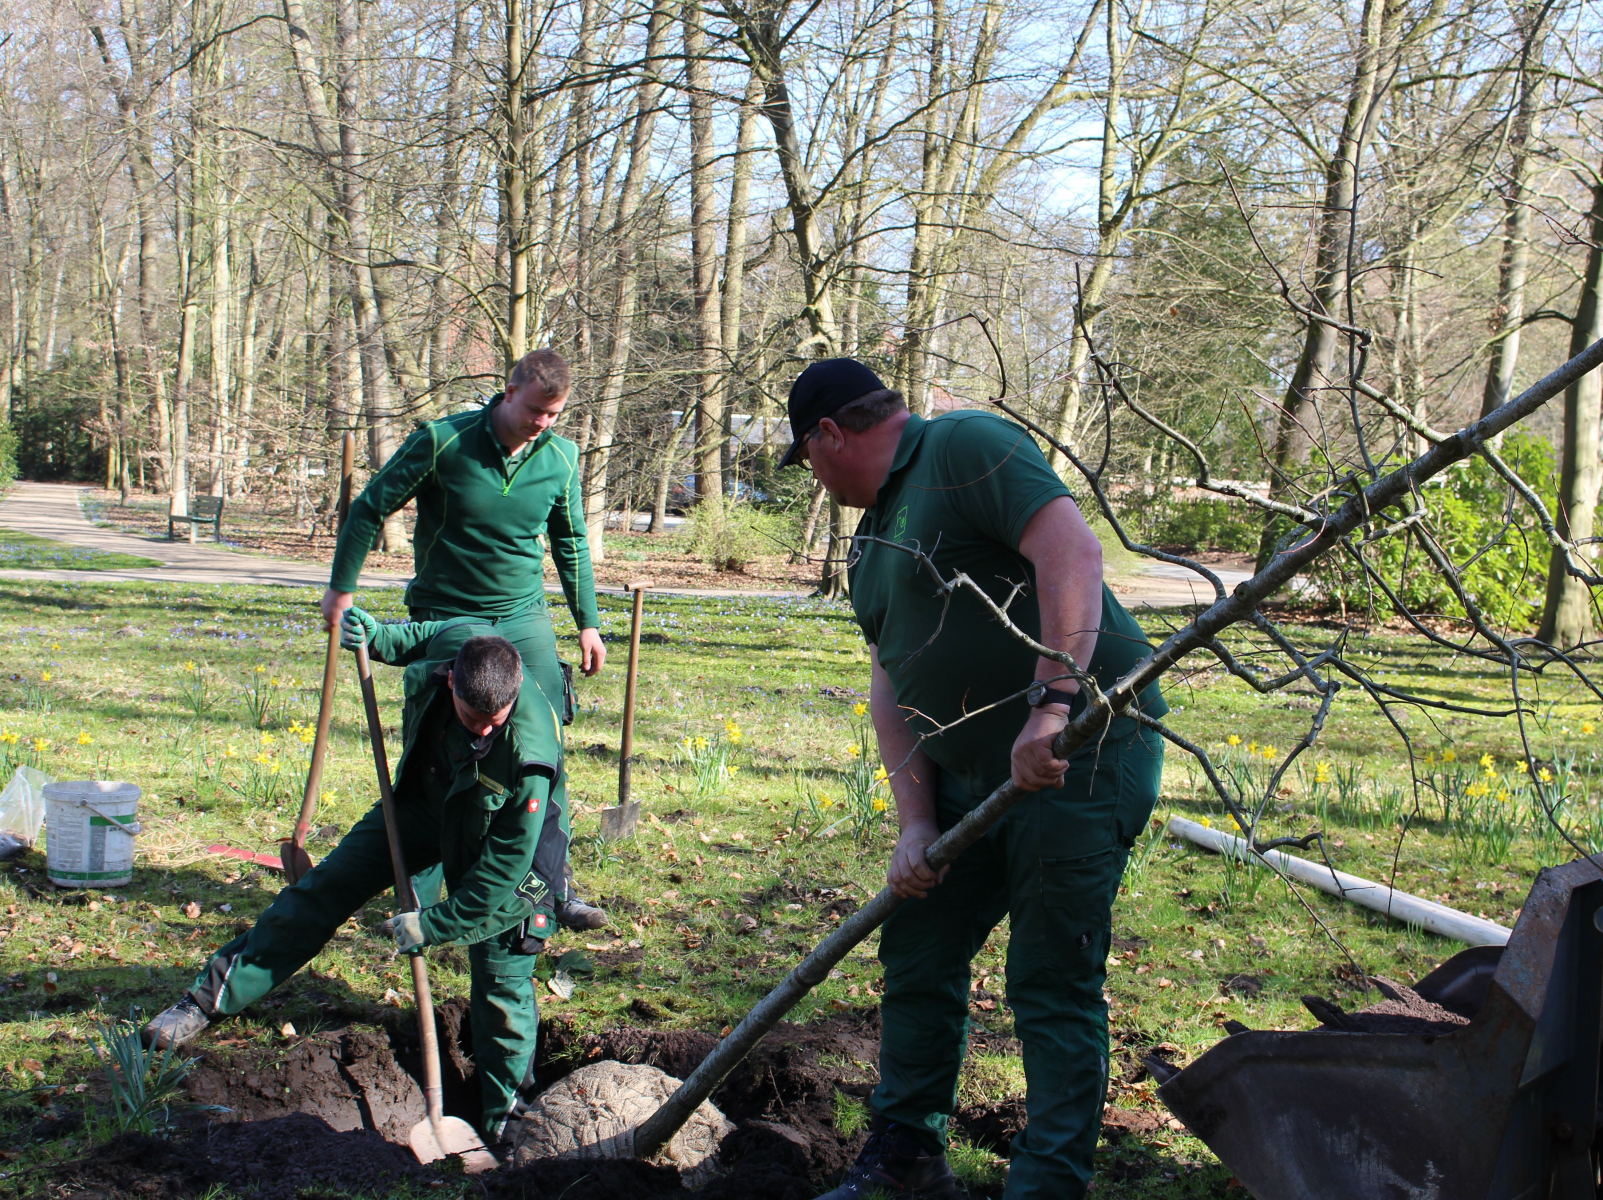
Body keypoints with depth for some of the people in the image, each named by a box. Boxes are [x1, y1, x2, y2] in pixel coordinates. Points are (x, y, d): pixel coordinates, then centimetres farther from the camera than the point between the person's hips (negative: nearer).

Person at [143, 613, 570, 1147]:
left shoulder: (529, 755, -41)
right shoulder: (454, 639, -29)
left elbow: (503, 868, -30)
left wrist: (433, 925, -25)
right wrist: (378, 636, -12)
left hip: (502, 833, -5)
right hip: (423, 800, 6)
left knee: (501, 967, -6)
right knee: (329, 885, 6)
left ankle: (506, 1111, 12)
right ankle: (212, 996, 18)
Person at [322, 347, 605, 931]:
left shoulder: (561, 457, -1)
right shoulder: (442, 441, -12)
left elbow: (572, 542, 14)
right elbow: (369, 508, -2)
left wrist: (588, 623, 12)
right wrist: (341, 588, 1)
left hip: (524, 619, 3)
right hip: (445, 619, -3)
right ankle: (420, 893, 14)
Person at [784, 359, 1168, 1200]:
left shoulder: (965, 448, -12)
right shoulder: (873, 536, 16)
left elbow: (1074, 553, -26)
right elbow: (891, 687, 11)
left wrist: (1050, 706, -34)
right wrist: (916, 823, -1)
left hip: (1081, 749, -9)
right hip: (967, 769, 10)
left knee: (1053, 987, -5)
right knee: (915, 954, 14)